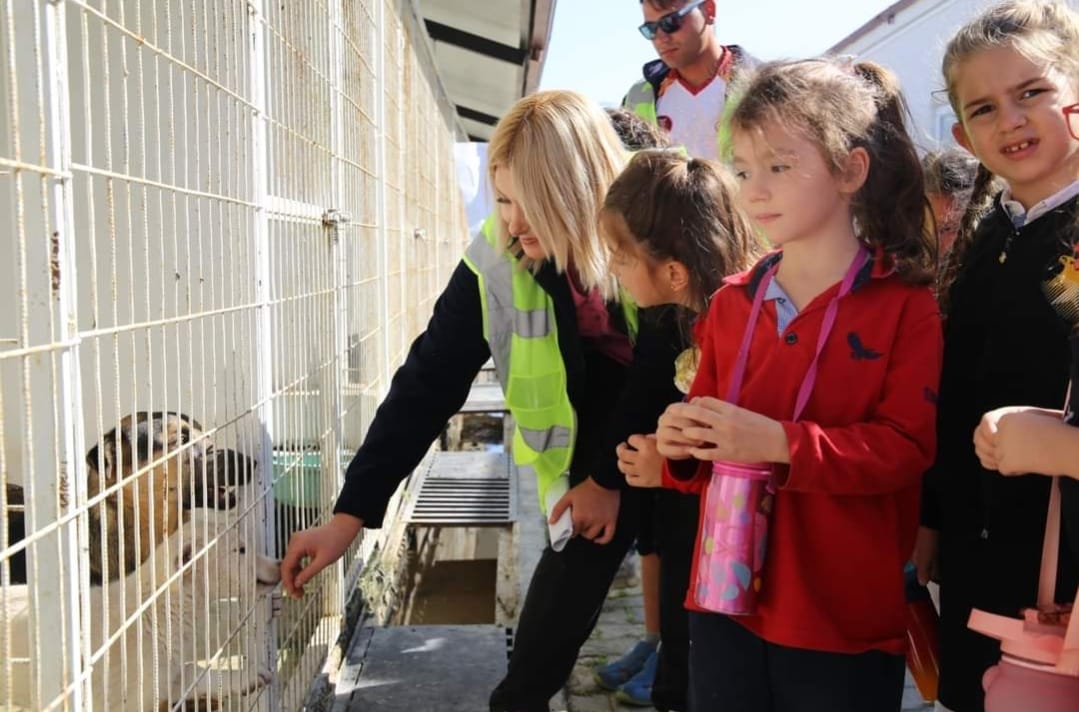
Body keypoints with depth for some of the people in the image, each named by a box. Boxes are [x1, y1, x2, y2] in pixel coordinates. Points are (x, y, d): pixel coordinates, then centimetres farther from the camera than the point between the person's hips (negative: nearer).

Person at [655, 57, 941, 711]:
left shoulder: (905, 306, -7)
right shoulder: (731, 303, 7)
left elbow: (906, 448, -17)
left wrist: (779, 443, -27)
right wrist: (682, 445, -7)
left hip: (845, 622, -4)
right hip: (725, 603, 5)